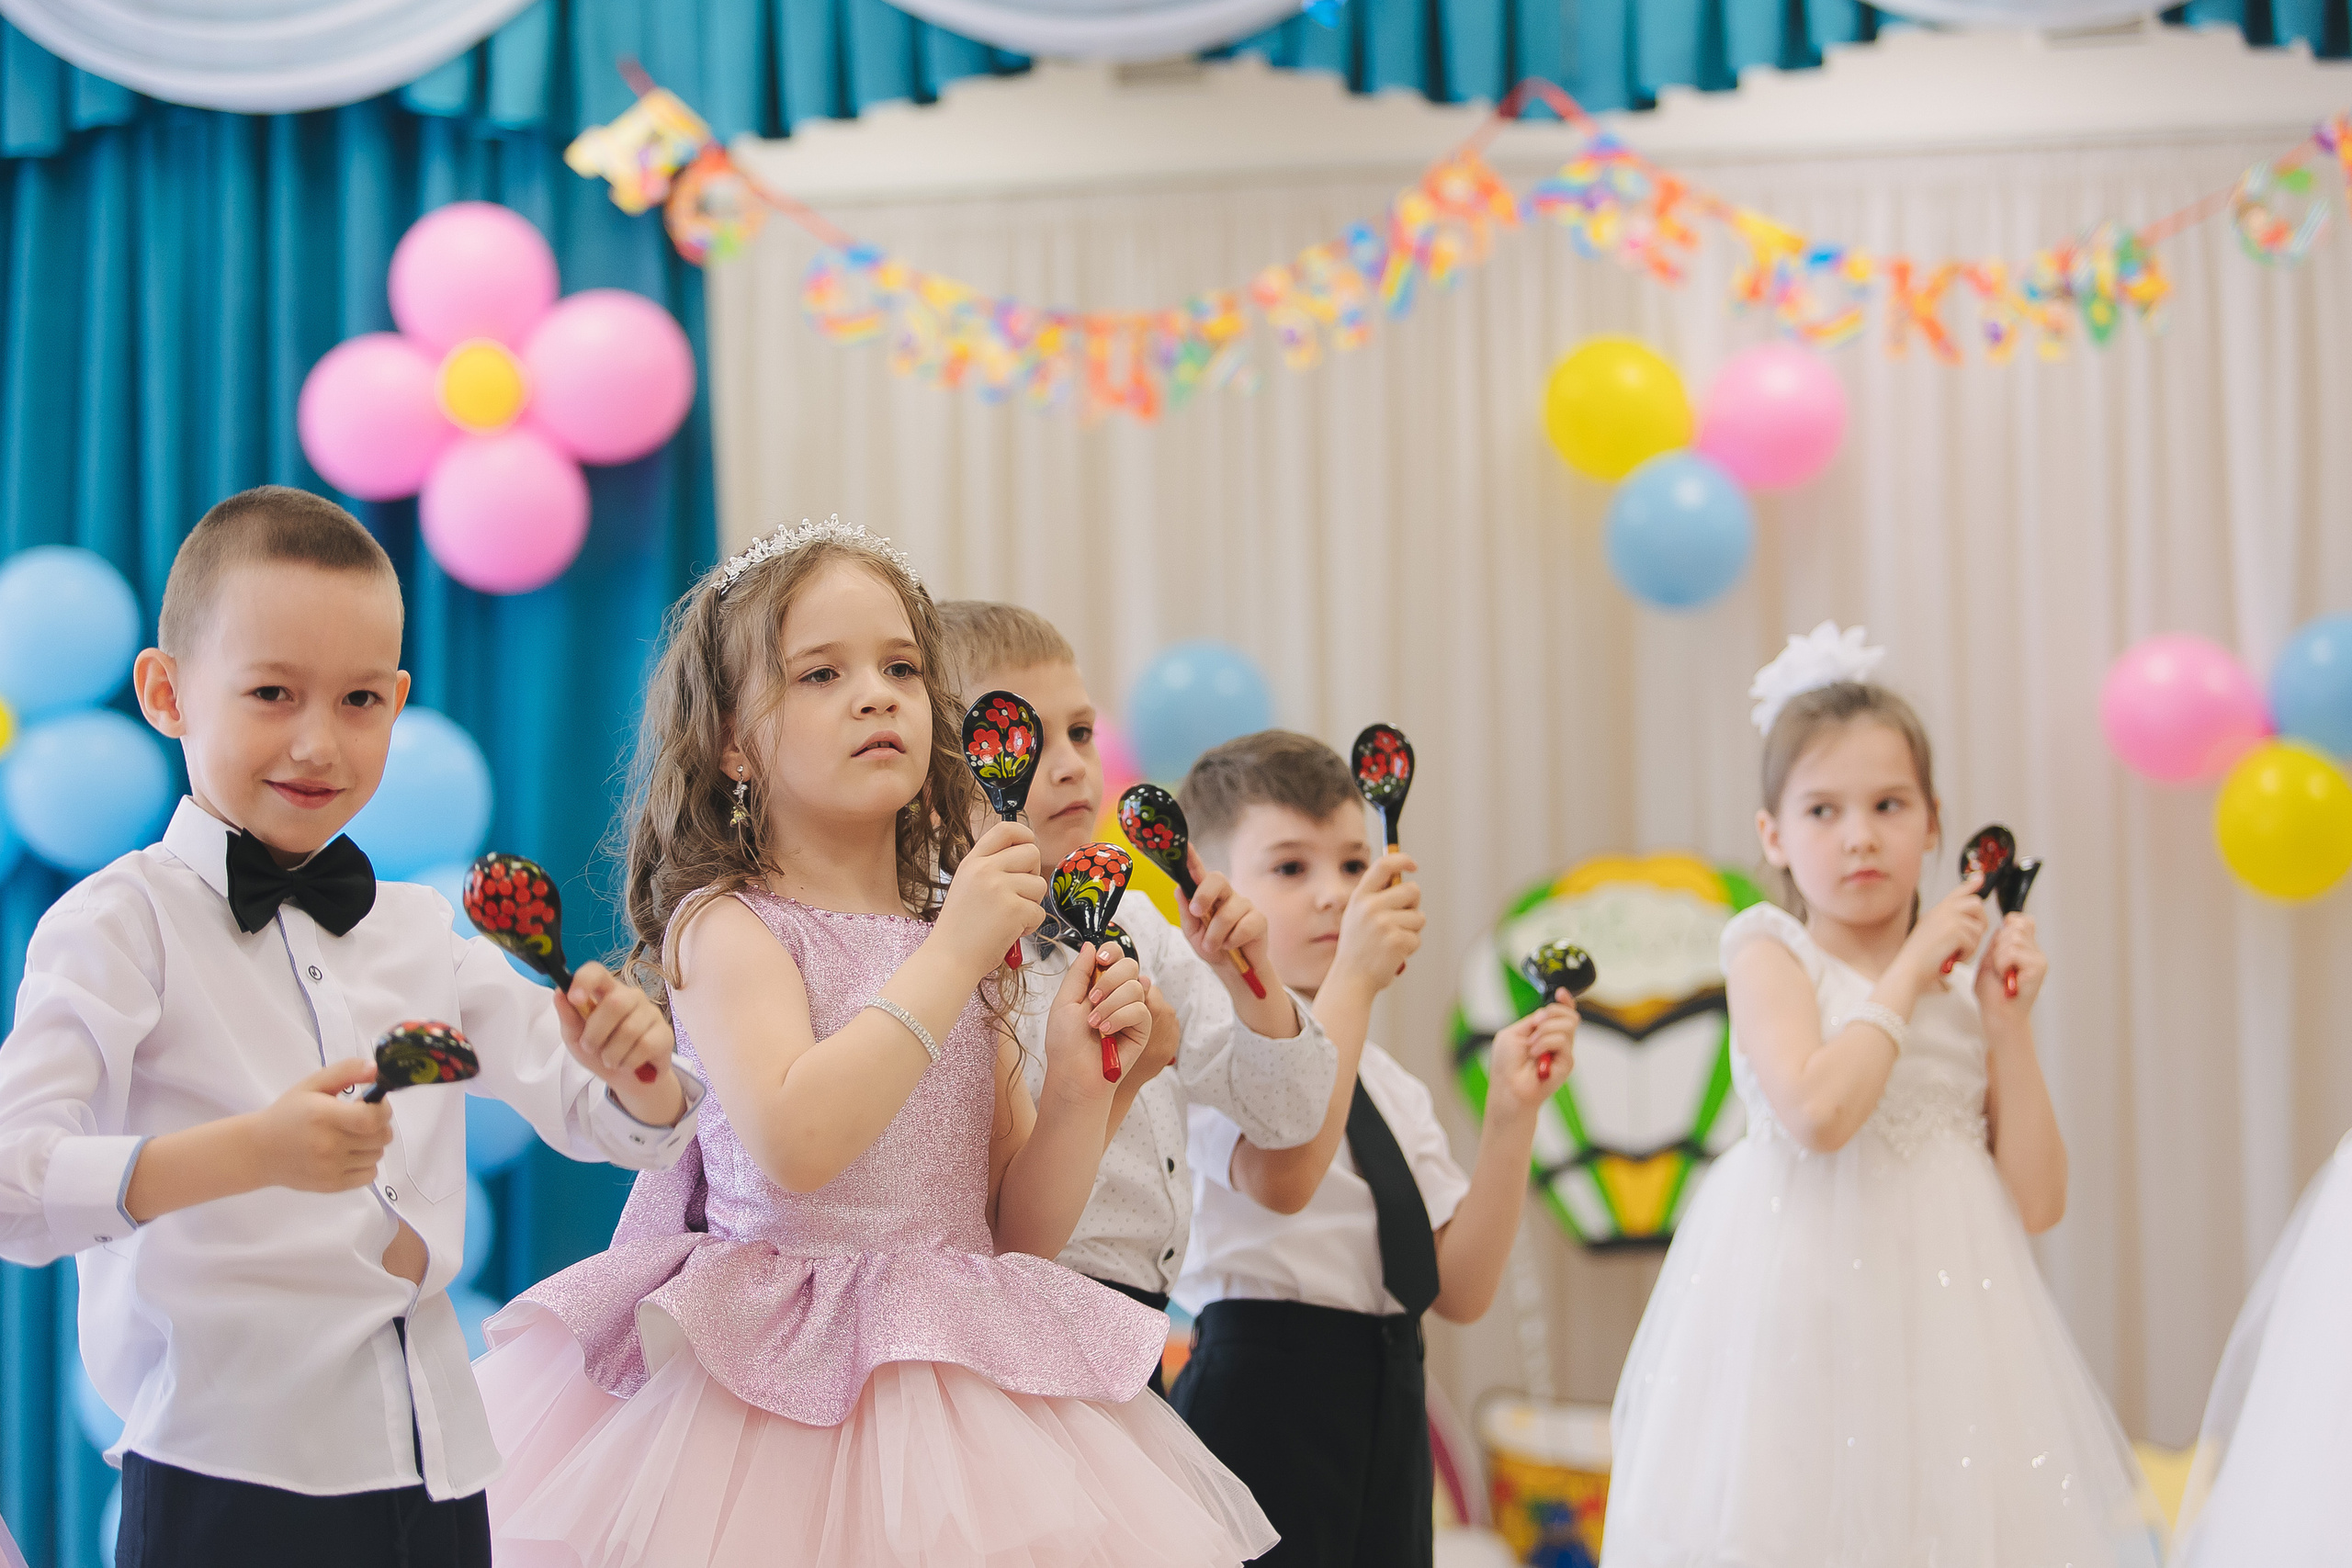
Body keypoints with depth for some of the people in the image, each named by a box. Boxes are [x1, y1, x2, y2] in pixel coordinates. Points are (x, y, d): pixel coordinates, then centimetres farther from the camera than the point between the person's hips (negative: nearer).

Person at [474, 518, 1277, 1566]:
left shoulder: (957, 935, 11)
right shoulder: (725, 925, -5)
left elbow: (1020, 1230, 12)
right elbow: (793, 1144, -25)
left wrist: (1077, 1087, -6)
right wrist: (953, 952, -20)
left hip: (955, 1374, 5)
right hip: (778, 1388, -5)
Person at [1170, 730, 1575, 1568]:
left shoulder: (1389, 1085, 16)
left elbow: (1462, 1291, 8)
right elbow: (1281, 1177, -29)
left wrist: (1512, 1112, -2)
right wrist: (1353, 975, -27)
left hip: (1390, 1404, 7)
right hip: (1263, 1395, -7)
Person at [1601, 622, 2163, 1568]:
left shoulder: (1965, 978, 11)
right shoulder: (1770, 953, 0)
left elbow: (2038, 1202, 6)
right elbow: (1819, 1113, -21)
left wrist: (2008, 1024, 0)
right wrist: (1912, 966, -10)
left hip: (1947, 1304, 4)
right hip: (1808, 1306, -4)